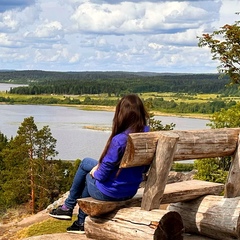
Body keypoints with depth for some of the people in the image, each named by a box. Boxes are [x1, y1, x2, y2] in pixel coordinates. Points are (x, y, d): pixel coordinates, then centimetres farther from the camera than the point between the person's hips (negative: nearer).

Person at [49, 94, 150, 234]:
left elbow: (103, 174, -22)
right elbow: (144, 168, 5)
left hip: (110, 193, -6)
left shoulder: (119, 140, -30)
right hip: (131, 191, 6)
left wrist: (95, 172, 3)